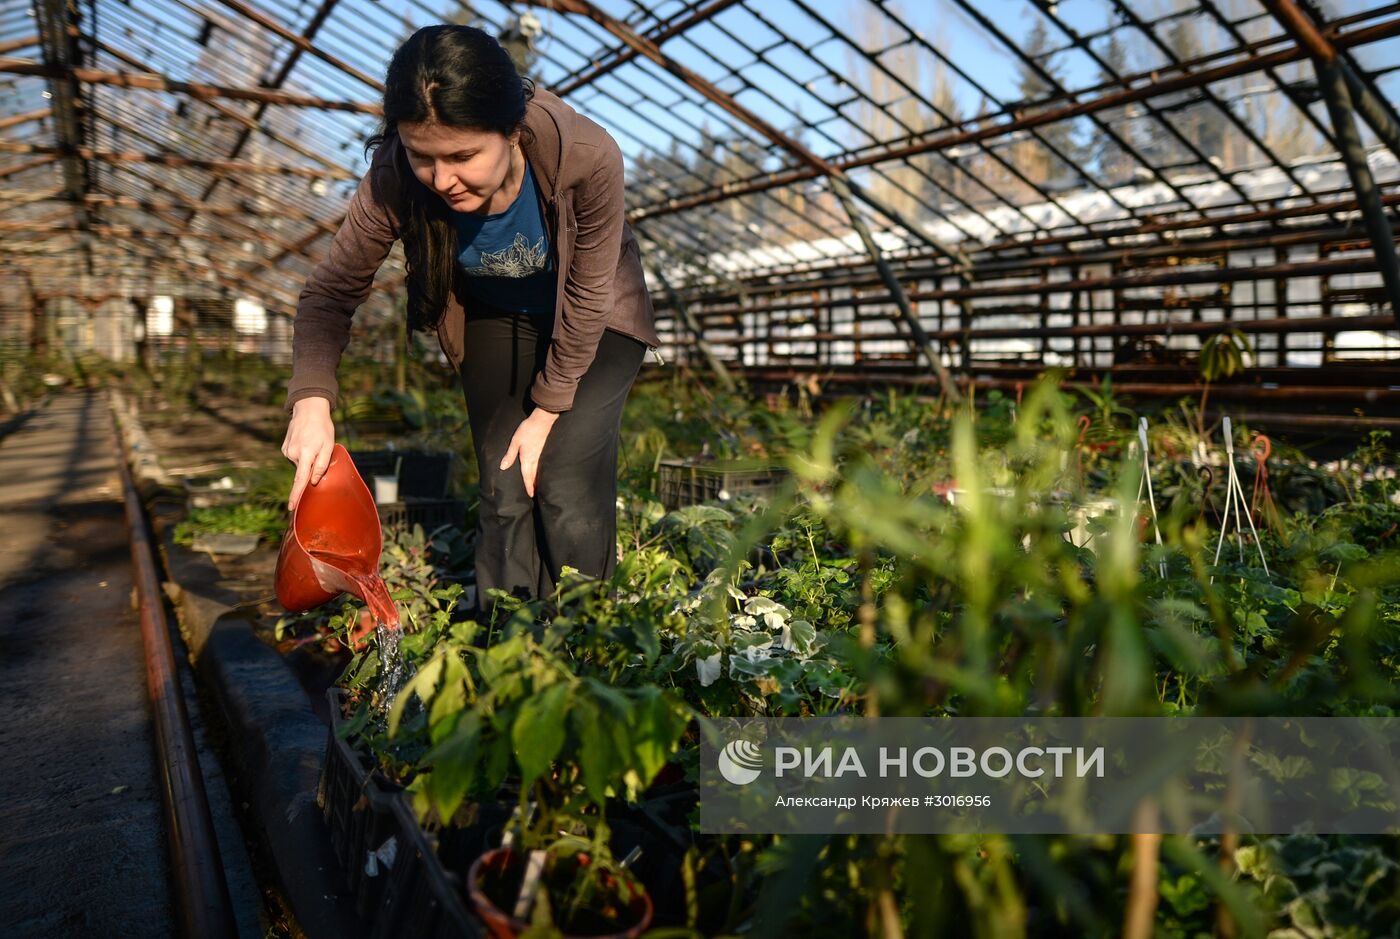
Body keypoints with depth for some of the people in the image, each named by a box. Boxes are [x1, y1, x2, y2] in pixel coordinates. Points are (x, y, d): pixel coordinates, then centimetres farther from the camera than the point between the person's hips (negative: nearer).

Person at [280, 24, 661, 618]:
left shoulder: (586, 158, -35)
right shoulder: (396, 179, -29)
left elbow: (588, 298, -23)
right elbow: (332, 290, -19)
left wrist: (549, 409, -15)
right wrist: (313, 398, -38)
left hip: (593, 325, -2)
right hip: (494, 321, 2)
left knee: (566, 489, -14)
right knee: (504, 491, -3)